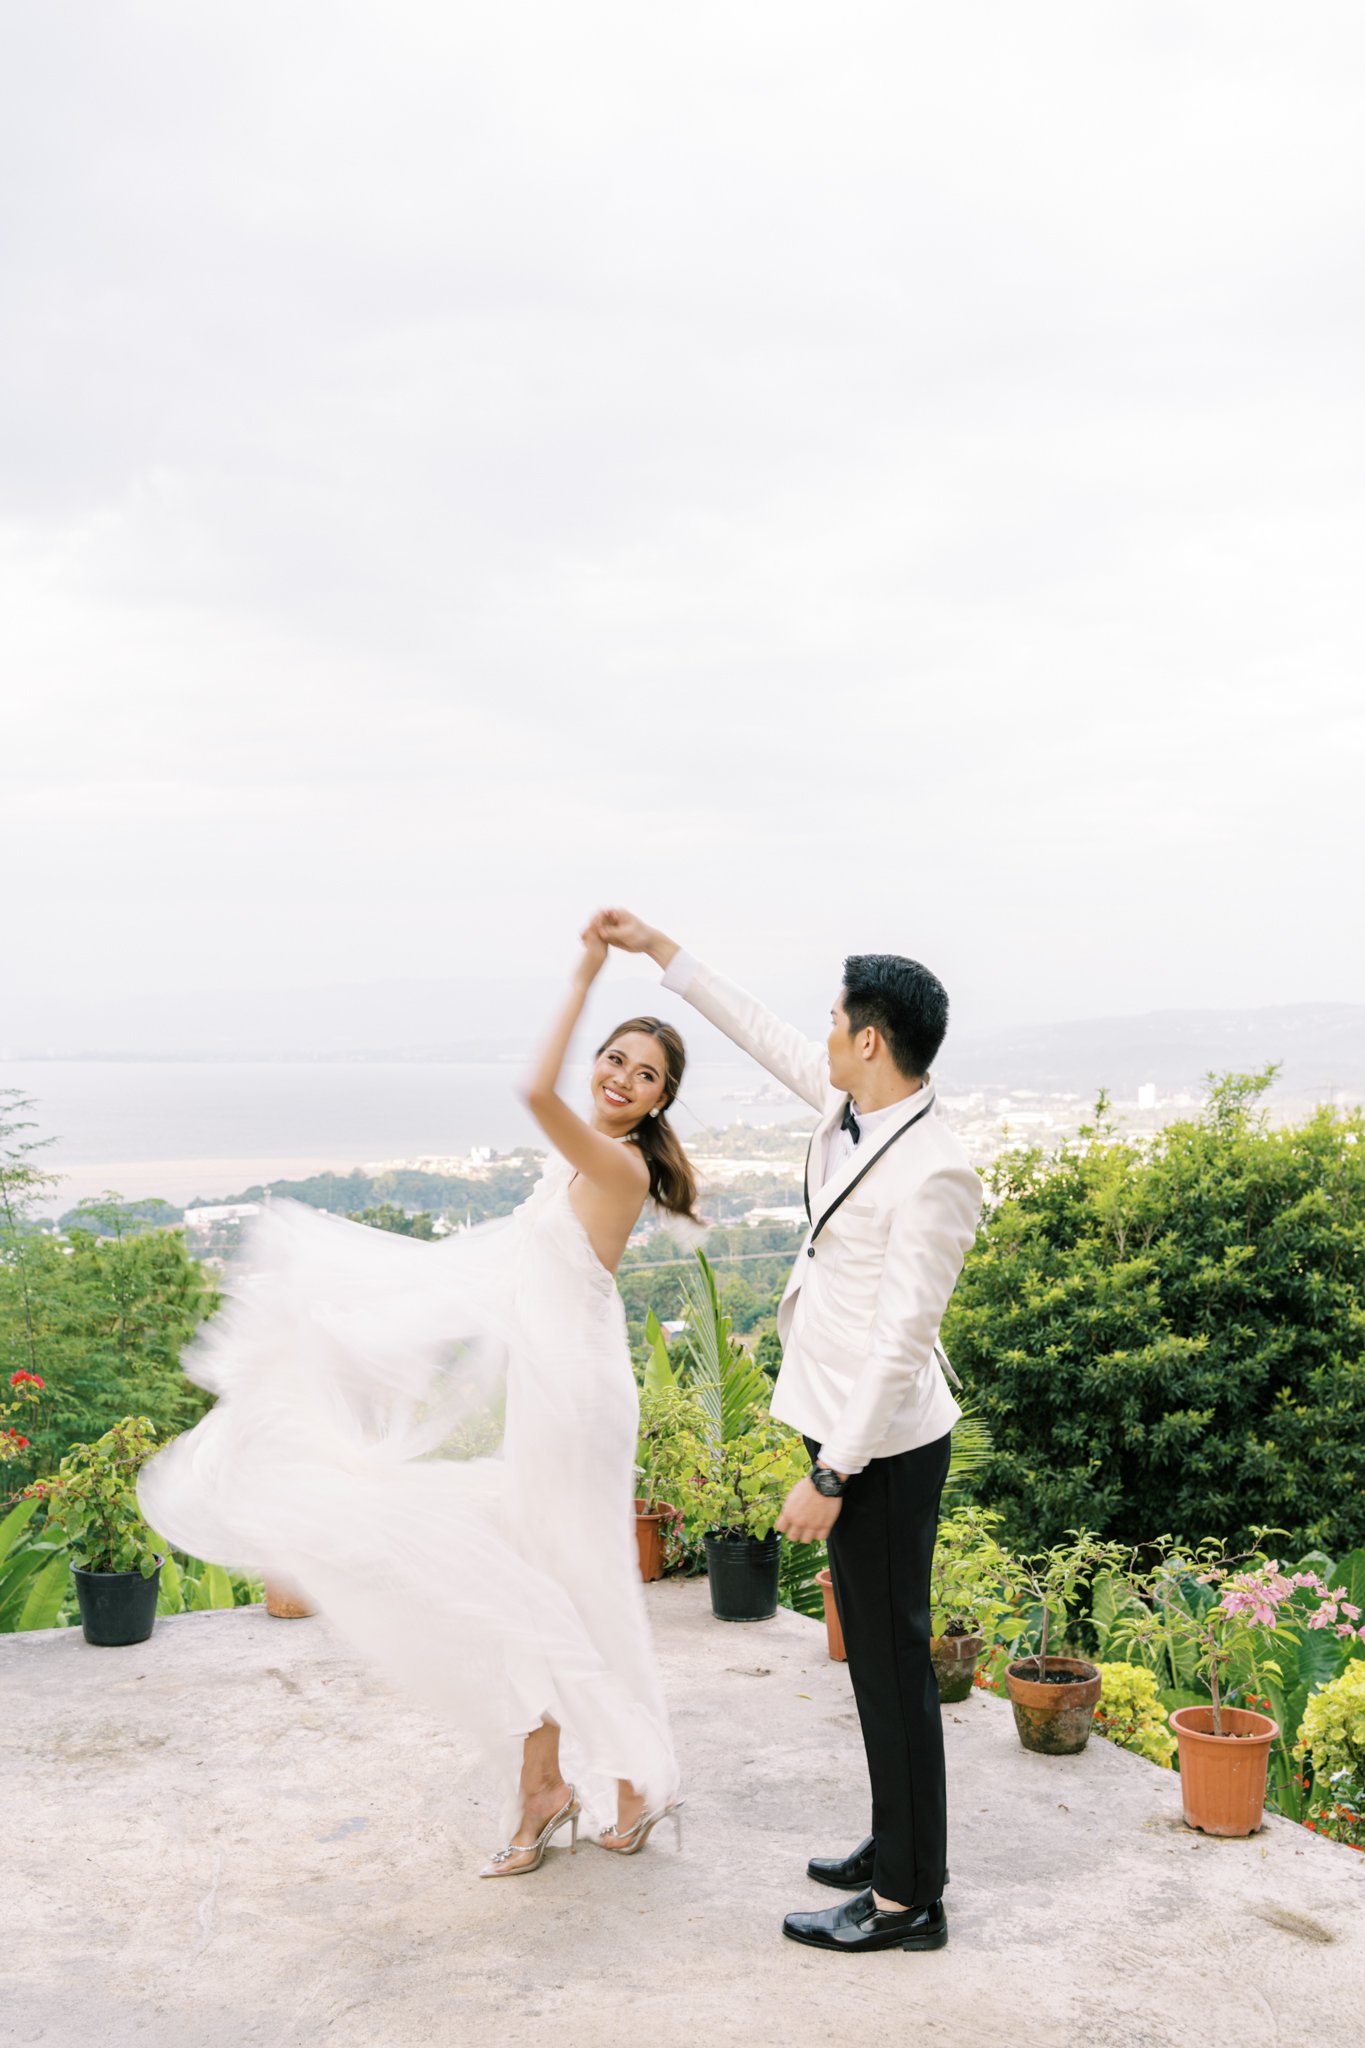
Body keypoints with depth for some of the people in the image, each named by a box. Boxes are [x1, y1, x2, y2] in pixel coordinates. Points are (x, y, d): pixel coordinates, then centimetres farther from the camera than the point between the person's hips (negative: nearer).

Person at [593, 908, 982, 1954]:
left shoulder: (932, 1173, -24)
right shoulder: (854, 1106, 3)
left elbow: (900, 1342, -24)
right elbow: (769, 1035, 19)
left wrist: (830, 1475, -21)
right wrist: (662, 949, 23)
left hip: (881, 1445, -10)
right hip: (848, 1427, 10)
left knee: (892, 1661, 2)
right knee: (879, 1653, 20)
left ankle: (908, 1901, 16)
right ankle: (897, 1847, 35)